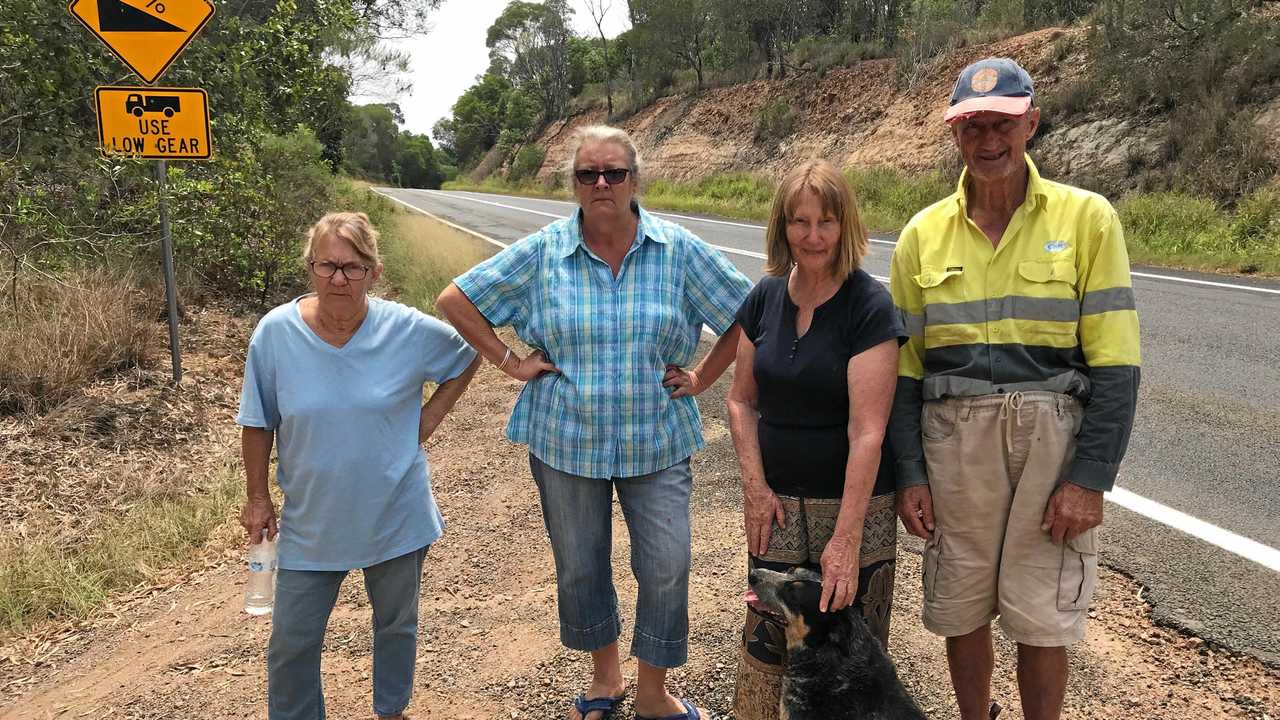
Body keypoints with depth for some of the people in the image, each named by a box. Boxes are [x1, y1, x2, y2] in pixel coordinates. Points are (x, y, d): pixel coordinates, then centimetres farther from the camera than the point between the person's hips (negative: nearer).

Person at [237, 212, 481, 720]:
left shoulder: (409, 330, -13)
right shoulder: (275, 332, -13)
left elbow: (467, 359, 6)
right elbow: (258, 425, -2)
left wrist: (430, 416, -3)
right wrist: (257, 499, 0)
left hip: (396, 518, 1)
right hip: (309, 522, 0)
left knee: (396, 625, 21)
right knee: (292, 643, 7)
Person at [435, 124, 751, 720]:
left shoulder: (679, 250, -5)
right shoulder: (543, 252, -4)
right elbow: (455, 300, 2)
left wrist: (701, 378, 0)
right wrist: (510, 363, -2)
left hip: (657, 442, 0)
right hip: (565, 442, 1)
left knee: (667, 569, 0)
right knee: (579, 569, 13)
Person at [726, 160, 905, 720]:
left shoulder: (870, 306, -14)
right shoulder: (765, 297, 1)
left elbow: (867, 431, -19)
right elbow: (742, 400, 8)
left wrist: (846, 537, -21)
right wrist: (755, 484, -3)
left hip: (854, 500, -4)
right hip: (777, 502, 4)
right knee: (764, 635, 9)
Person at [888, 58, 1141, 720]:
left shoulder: (1085, 218, -2)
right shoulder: (923, 234, 5)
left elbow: (1115, 363, -4)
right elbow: (904, 367, 7)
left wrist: (1090, 478, -10)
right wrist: (909, 474, 2)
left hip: (1052, 433, -2)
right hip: (953, 436, 2)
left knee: (1041, 617, 6)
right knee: (960, 607, 13)